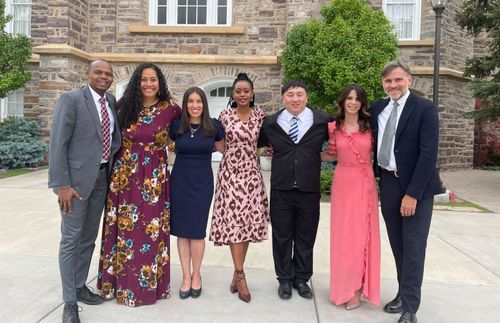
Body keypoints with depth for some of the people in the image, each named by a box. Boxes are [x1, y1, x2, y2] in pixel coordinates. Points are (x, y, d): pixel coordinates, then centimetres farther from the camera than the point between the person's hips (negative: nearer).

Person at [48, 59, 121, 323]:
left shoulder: (111, 102, 9)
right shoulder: (71, 99, -9)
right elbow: (57, 143, -13)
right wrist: (62, 184, -17)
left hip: (101, 178, 6)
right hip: (76, 178, -6)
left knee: (89, 238, 16)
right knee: (71, 240, 2)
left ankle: (80, 286, 32)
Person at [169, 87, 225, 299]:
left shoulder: (214, 126, -2)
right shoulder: (176, 126, -1)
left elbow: (223, 149, 14)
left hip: (202, 182, -1)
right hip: (179, 181, 1)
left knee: (197, 230, 2)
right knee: (181, 230, 5)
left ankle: (196, 275, 22)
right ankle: (186, 276, 18)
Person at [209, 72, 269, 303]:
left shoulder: (260, 115, 3)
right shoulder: (225, 115, 0)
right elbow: (220, 145, 9)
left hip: (251, 173, 2)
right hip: (230, 172, -2)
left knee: (248, 221, 4)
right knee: (234, 221, -5)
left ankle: (237, 271, 19)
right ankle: (241, 276, 1)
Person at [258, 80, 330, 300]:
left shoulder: (322, 122, -1)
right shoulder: (271, 123, 4)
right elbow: (257, 144, 17)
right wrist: (272, 152, 5)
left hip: (309, 190, 0)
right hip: (281, 189, 1)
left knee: (306, 236, 11)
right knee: (282, 236, 9)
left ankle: (301, 278, 29)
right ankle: (285, 279, 26)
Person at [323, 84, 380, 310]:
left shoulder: (369, 126, 0)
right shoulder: (334, 128, 2)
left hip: (365, 183, 0)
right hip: (343, 183, 1)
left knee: (362, 233, 3)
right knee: (343, 234, 4)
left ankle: (357, 287, 15)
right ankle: (347, 285, 18)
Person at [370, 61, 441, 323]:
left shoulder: (425, 108, -9)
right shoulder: (377, 108, 6)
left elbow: (429, 154, -15)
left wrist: (413, 193, -19)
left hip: (415, 186, -5)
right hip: (388, 184, 5)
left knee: (413, 248, 1)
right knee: (398, 246, 14)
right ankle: (404, 294, 29)